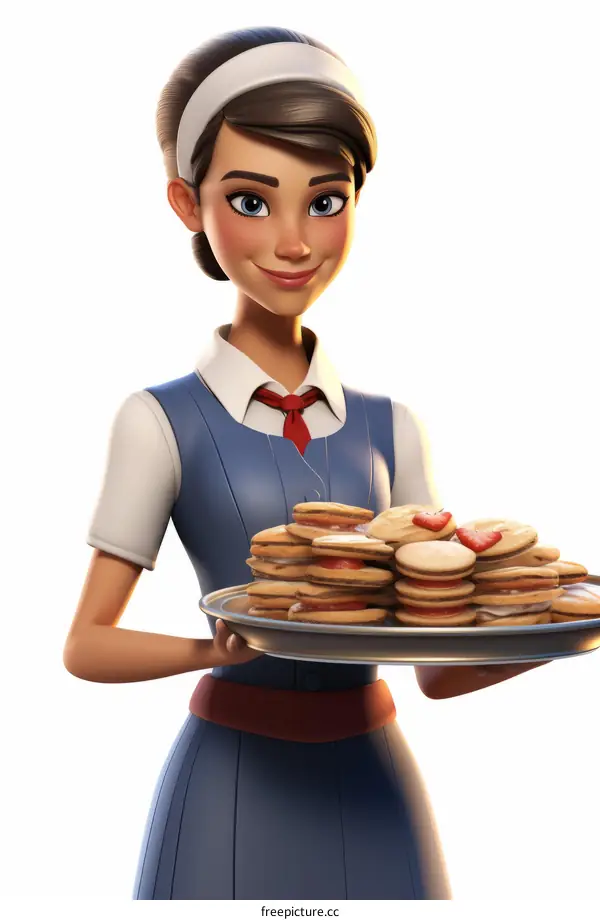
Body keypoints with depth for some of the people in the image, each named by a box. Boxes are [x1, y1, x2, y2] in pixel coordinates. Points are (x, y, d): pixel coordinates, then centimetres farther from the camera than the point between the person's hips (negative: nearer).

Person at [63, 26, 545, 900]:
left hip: (374, 782, 4)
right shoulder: (161, 421, -7)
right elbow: (85, 644, -5)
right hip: (235, 784, -3)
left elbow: (439, 668, 4)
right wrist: (212, 650, -23)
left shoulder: (389, 427, 2)